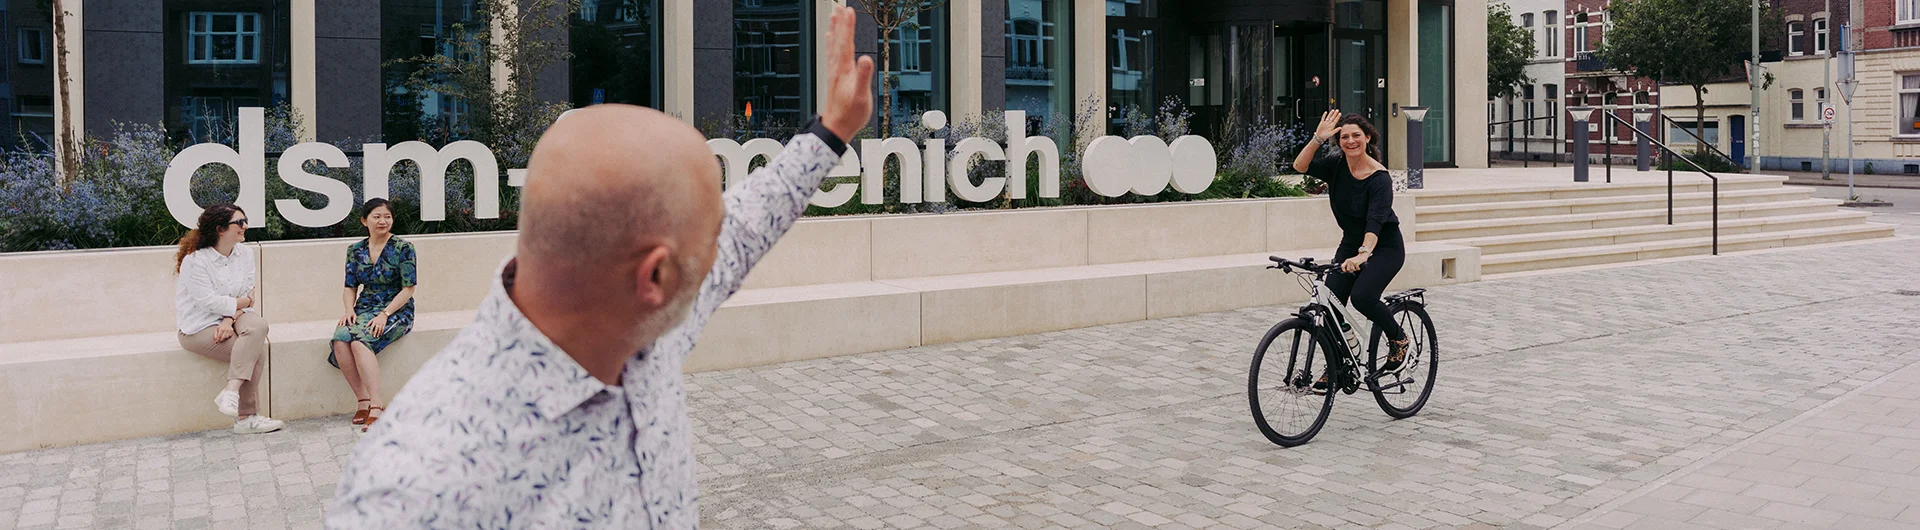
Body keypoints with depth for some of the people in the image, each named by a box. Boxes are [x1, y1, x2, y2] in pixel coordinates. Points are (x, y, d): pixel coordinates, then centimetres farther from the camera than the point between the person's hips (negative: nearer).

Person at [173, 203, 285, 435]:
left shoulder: (245, 254, 6)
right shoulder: (195, 260, -12)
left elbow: (247, 294, 1)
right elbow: (209, 301, -19)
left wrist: (230, 319, -17)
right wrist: (243, 302, -5)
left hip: (232, 318, 5)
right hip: (200, 327, -5)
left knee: (258, 325, -29)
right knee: (256, 351, -23)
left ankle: (231, 391, -30)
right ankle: (245, 418, -18)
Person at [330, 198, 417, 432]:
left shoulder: (403, 248, -3)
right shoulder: (355, 250, 11)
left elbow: (408, 289, -7)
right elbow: (350, 287, 14)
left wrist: (384, 314, -18)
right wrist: (349, 310, -6)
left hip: (396, 311, -4)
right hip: (364, 309, 4)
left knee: (359, 340, -33)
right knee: (340, 338, -28)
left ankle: (376, 406, -35)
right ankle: (363, 401, -22)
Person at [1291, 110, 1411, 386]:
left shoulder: (1380, 178, -23)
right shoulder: (1337, 166, -6)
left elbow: (1375, 221, -35)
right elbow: (1301, 165, -17)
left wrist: (1363, 254, -49)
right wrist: (1318, 138, -28)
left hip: (1384, 246, -6)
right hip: (1350, 243, 6)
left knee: (1362, 296, -26)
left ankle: (1398, 338, 4)